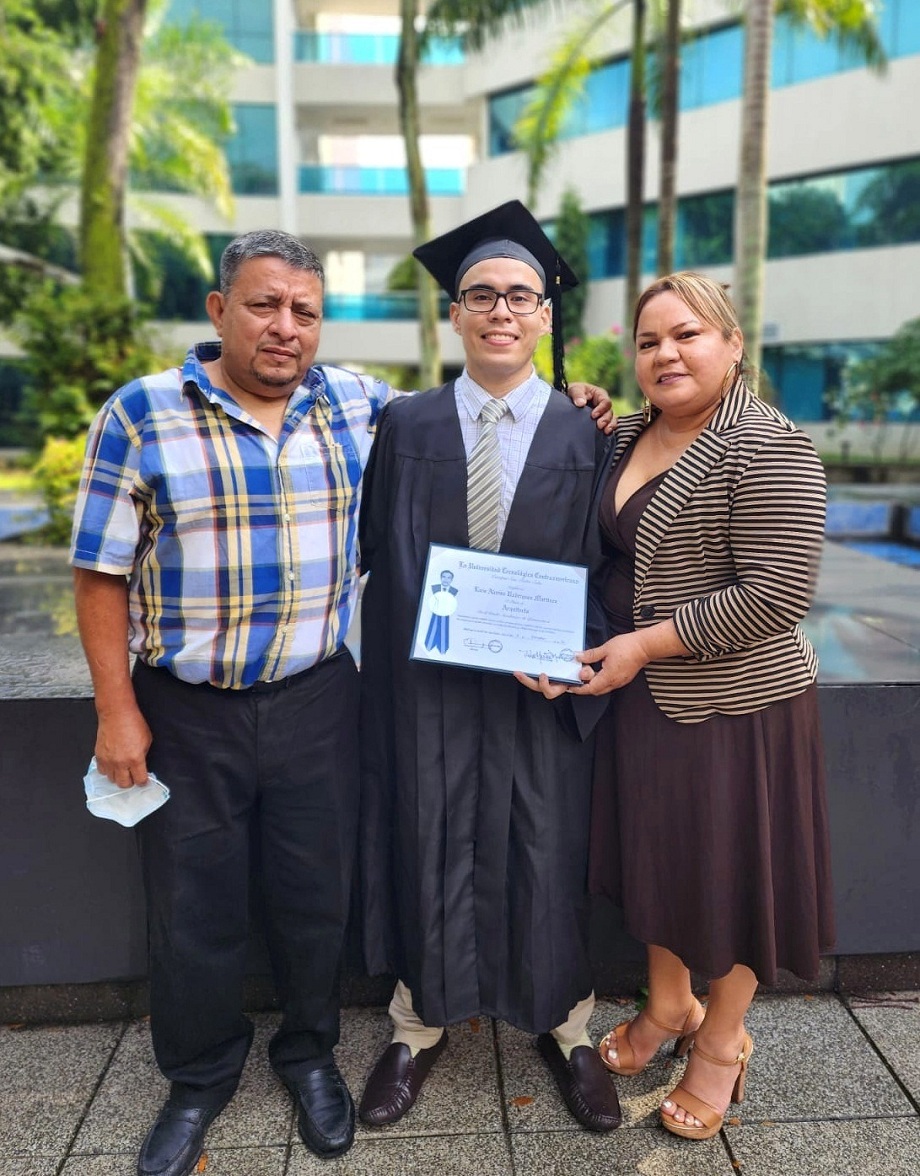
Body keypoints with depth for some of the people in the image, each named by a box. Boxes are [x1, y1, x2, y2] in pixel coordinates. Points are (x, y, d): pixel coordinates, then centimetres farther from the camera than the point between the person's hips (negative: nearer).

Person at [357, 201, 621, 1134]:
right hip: (425, 682, 1)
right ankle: (421, 1023, 35)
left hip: (543, 684, 0)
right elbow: (374, 556, 2)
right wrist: (394, 648, -8)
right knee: (426, 847, 12)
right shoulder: (405, 426, 2)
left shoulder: (583, 436, 0)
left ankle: (564, 1025, 36)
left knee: (547, 855, 12)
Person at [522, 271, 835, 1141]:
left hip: (734, 703, -6)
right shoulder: (628, 438, 6)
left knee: (729, 867, 11)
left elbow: (778, 593, -23)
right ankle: (669, 1005, 43)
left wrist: (646, 644, -20)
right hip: (642, 694, 7)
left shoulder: (767, 447, -17)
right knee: (656, 852, 18)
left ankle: (722, 1042, 36)